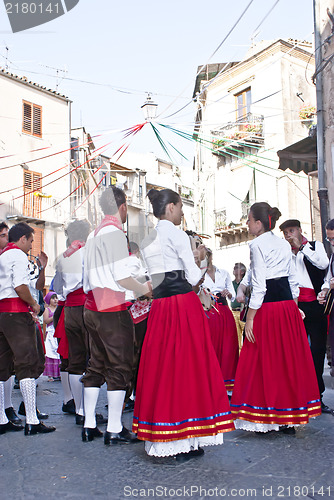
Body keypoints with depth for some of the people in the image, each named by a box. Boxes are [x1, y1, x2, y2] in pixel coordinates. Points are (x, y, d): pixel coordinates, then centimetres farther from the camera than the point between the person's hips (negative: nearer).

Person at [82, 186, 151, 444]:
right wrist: (145, 289, 0)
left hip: (92, 308, 9)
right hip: (112, 309, -9)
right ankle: (114, 430, 3)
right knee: (119, 367, -1)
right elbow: (122, 277, -15)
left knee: (96, 365, 14)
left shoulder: (93, 235, 16)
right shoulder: (114, 232, -11)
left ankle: (89, 425, 19)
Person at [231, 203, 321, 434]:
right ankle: (290, 419, 19)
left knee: (265, 361, 3)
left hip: (267, 308, -7)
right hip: (289, 305, 7)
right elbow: (293, 280, 13)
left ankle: (268, 419, 10)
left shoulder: (257, 244, -10)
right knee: (290, 359, 11)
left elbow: (259, 286, -15)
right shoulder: (284, 244, 11)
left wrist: (250, 319, -13)